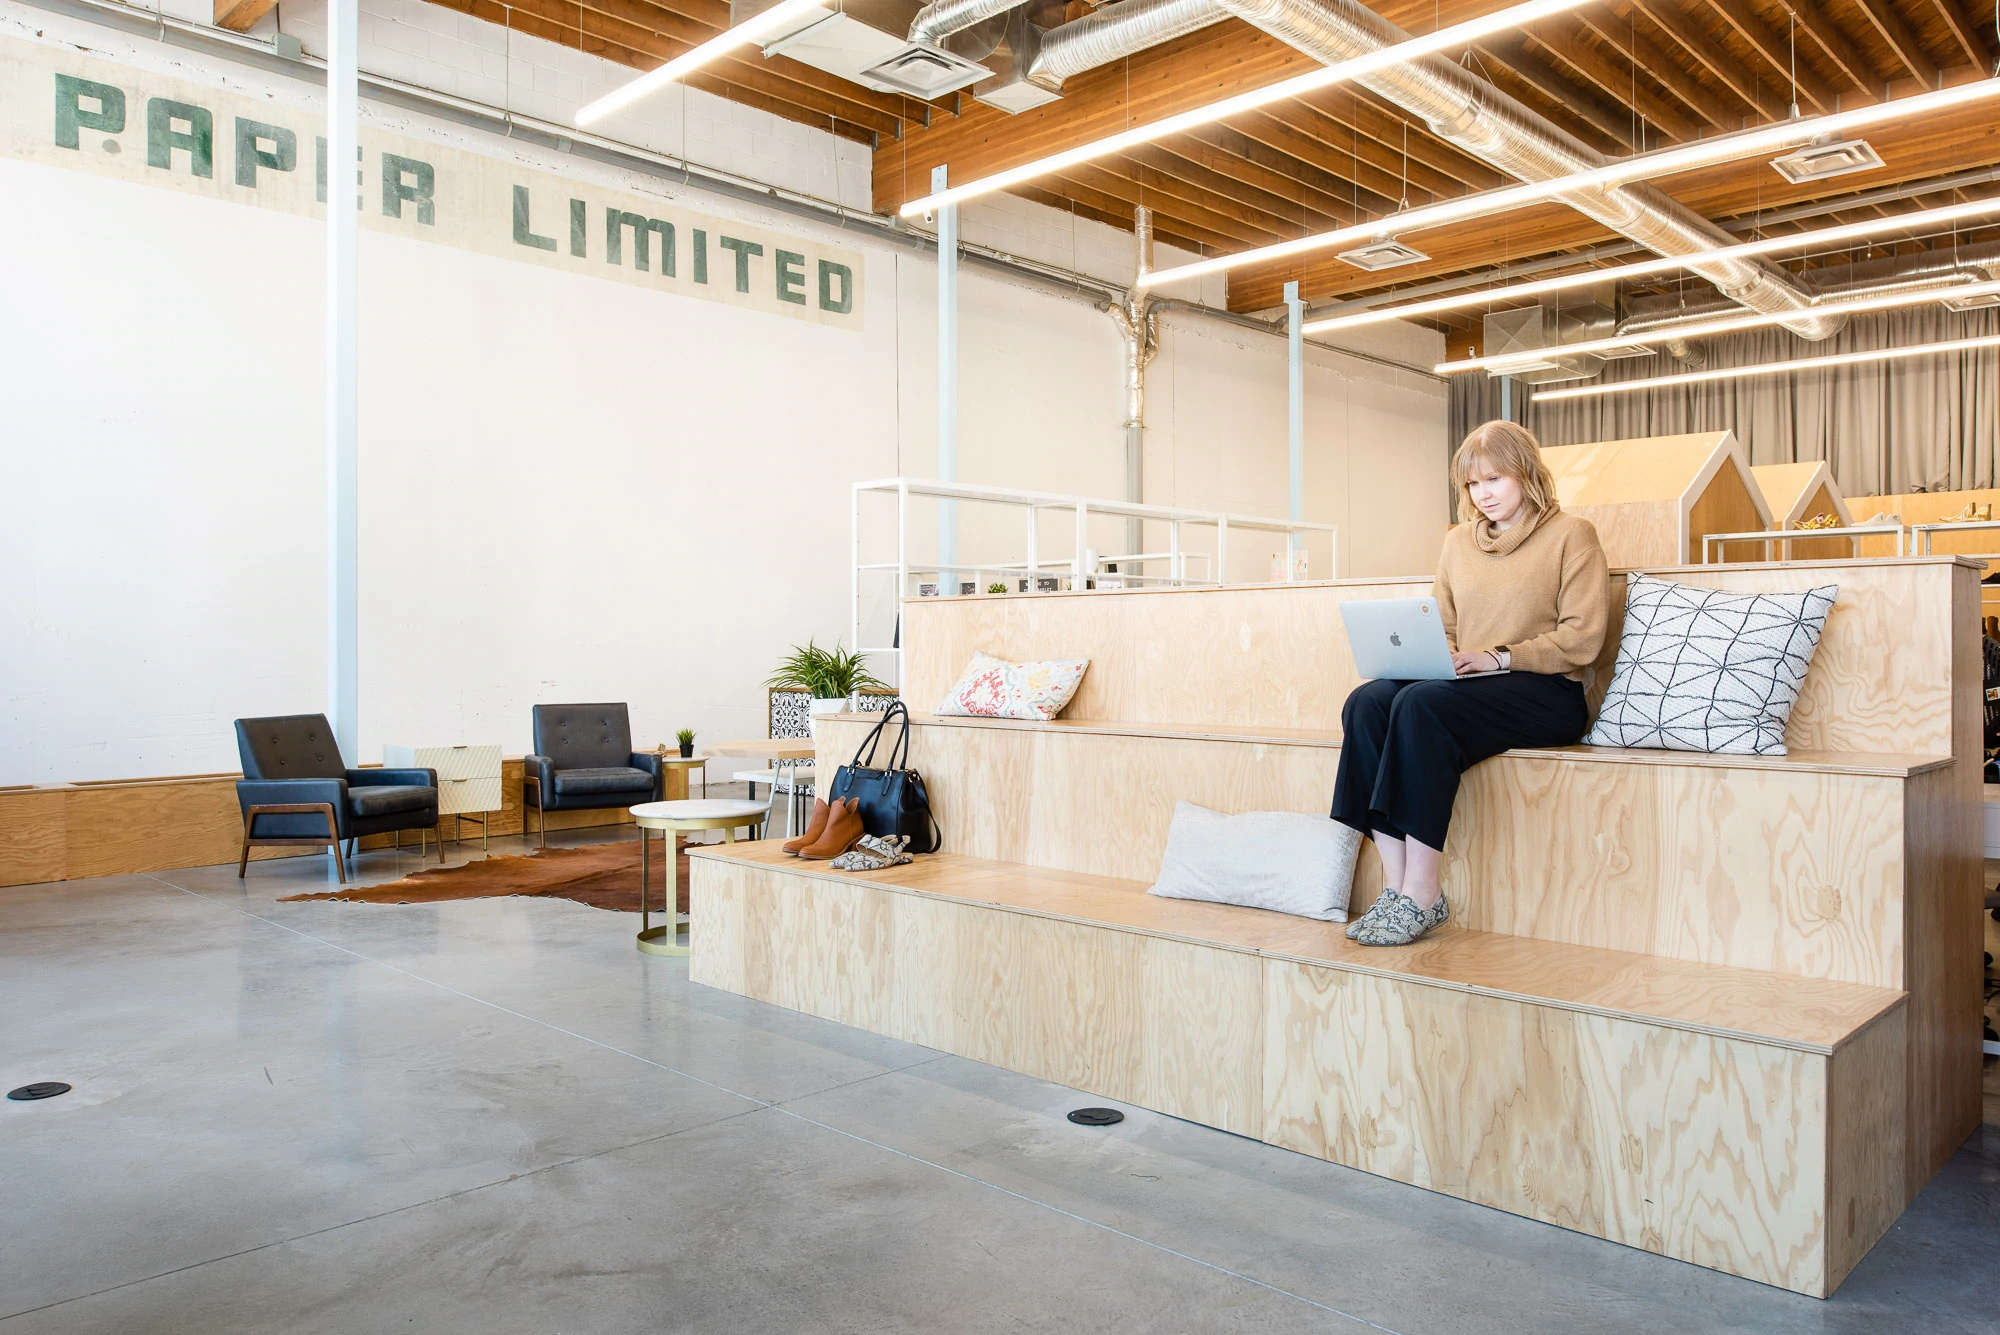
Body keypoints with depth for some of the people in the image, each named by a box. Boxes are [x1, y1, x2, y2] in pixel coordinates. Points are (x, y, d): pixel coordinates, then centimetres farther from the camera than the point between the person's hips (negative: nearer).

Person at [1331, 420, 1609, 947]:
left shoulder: (1571, 534, 4)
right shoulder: (1459, 541, 21)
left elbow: (1582, 638, -5)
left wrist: (1498, 657, -15)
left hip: (1545, 692, -5)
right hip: (1464, 686, 6)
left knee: (1422, 703, -35)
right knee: (1366, 701, -26)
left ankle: (1423, 896, -31)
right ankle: (1396, 883, -28)